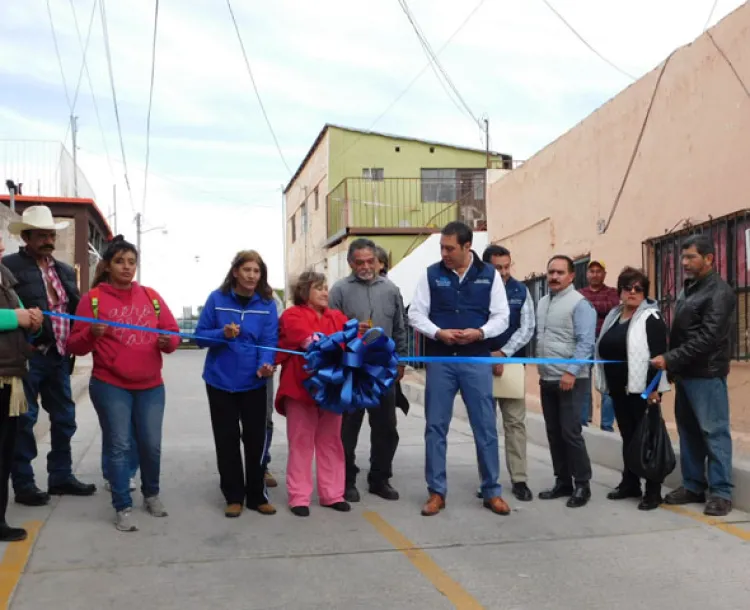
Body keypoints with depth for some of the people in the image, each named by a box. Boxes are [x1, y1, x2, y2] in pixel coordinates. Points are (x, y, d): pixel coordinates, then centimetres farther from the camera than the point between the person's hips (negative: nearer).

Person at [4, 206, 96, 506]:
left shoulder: (65, 270, 15)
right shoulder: (9, 265, -6)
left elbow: (77, 308, 16)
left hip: (59, 357, 7)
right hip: (29, 357, -7)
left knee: (64, 418, 14)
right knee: (24, 420, 3)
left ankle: (60, 477, 28)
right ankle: (23, 484, 14)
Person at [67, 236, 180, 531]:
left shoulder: (151, 296, 7)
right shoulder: (92, 298, -3)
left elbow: (172, 331, 8)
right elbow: (75, 345, -3)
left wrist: (168, 341, -15)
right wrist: (92, 334, -23)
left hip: (151, 386, 3)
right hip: (110, 386, -3)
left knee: (151, 445, 8)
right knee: (119, 446, 2)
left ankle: (152, 494, 31)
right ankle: (122, 508, 12)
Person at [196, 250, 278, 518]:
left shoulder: (267, 304, -4)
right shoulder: (217, 299, -5)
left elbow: (269, 341, -10)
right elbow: (200, 336, -3)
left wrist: (265, 364, -29)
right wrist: (223, 334, -22)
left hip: (254, 382, 0)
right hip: (221, 380, 0)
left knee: (256, 439, 7)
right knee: (227, 440, 8)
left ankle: (257, 496, 22)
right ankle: (234, 497, 20)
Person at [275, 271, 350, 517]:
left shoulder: (337, 317, 14)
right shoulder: (292, 315, -3)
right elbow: (310, 342, -20)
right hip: (301, 386, -5)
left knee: (330, 441, 9)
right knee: (301, 442, 2)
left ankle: (332, 494, 17)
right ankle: (299, 497, 7)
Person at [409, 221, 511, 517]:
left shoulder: (489, 275, 3)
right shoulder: (431, 274, 2)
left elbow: (501, 317, 3)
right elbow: (415, 314, 2)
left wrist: (479, 332, -16)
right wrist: (438, 333, -15)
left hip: (477, 360, 0)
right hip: (440, 359, 1)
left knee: (486, 426, 4)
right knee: (435, 426, 4)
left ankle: (492, 491, 16)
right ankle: (436, 492, 15)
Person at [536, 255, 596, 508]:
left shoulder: (579, 303, -10)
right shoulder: (543, 302, 13)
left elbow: (585, 343, -17)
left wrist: (571, 372, -23)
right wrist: (540, 371, 14)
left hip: (570, 379, -8)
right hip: (546, 379, 8)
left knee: (570, 432, -7)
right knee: (554, 433, 11)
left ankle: (582, 485, 4)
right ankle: (563, 482, 21)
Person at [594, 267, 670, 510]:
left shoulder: (651, 318, -8)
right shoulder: (613, 317, 14)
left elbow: (658, 356, -15)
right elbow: (605, 352, 18)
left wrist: (653, 388, -21)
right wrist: (606, 385, 16)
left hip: (642, 389, -7)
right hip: (619, 389, 7)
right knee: (628, 436, 15)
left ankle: (653, 490, 5)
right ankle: (630, 483, 25)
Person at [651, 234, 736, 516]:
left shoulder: (719, 292, -11)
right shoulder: (687, 289, 15)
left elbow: (707, 338, -20)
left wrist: (670, 359, -21)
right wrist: (673, 365, 10)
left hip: (706, 375, -8)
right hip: (685, 374, 8)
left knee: (714, 433, -3)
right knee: (688, 432, 12)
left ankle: (721, 492, 4)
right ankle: (693, 486, 20)